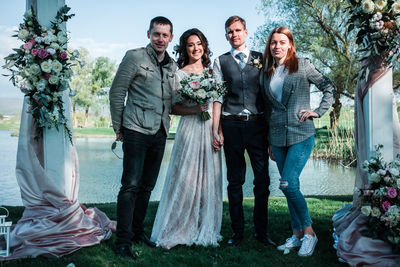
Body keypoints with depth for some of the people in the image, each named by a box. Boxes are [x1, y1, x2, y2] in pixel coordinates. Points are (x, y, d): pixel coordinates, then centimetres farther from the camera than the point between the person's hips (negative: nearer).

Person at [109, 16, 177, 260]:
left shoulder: (172, 65, 13)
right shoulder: (135, 57, -4)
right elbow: (116, 93, -4)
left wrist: (165, 123, 7)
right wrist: (118, 128, -3)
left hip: (159, 134, 6)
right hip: (137, 131, -6)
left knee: (147, 187, 13)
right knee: (131, 186, -7)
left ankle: (138, 231, 26)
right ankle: (123, 241, 1)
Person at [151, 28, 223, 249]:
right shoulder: (179, 74, 0)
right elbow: (173, 107, -3)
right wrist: (195, 109, -17)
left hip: (210, 129, 5)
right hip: (190, 129, -4)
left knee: (208, 179, 6)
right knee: (186, 178, -5)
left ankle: (205, 229, 17)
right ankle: (179, 229, 7)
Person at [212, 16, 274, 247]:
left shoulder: (260, 59, 12)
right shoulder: (221, 62, 10)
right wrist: (216, 129, -4)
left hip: (257, 124, 0)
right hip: (232, 125, 0)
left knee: (262, 180, 0)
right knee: (235, 181, 6)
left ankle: (262, 231, 14)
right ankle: (238, 231, 16)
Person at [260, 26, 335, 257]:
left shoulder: (303, 65, 0)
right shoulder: (266, 73, 12)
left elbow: (330, 88, 7)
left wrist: (319, 111, -4)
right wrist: (270, 143, 15)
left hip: (301, 135, -4)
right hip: (278, 137, 5)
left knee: (288, 184, -15)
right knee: (291, 187, 8)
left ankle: (309, 232, 1)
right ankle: (297, 234, 18)